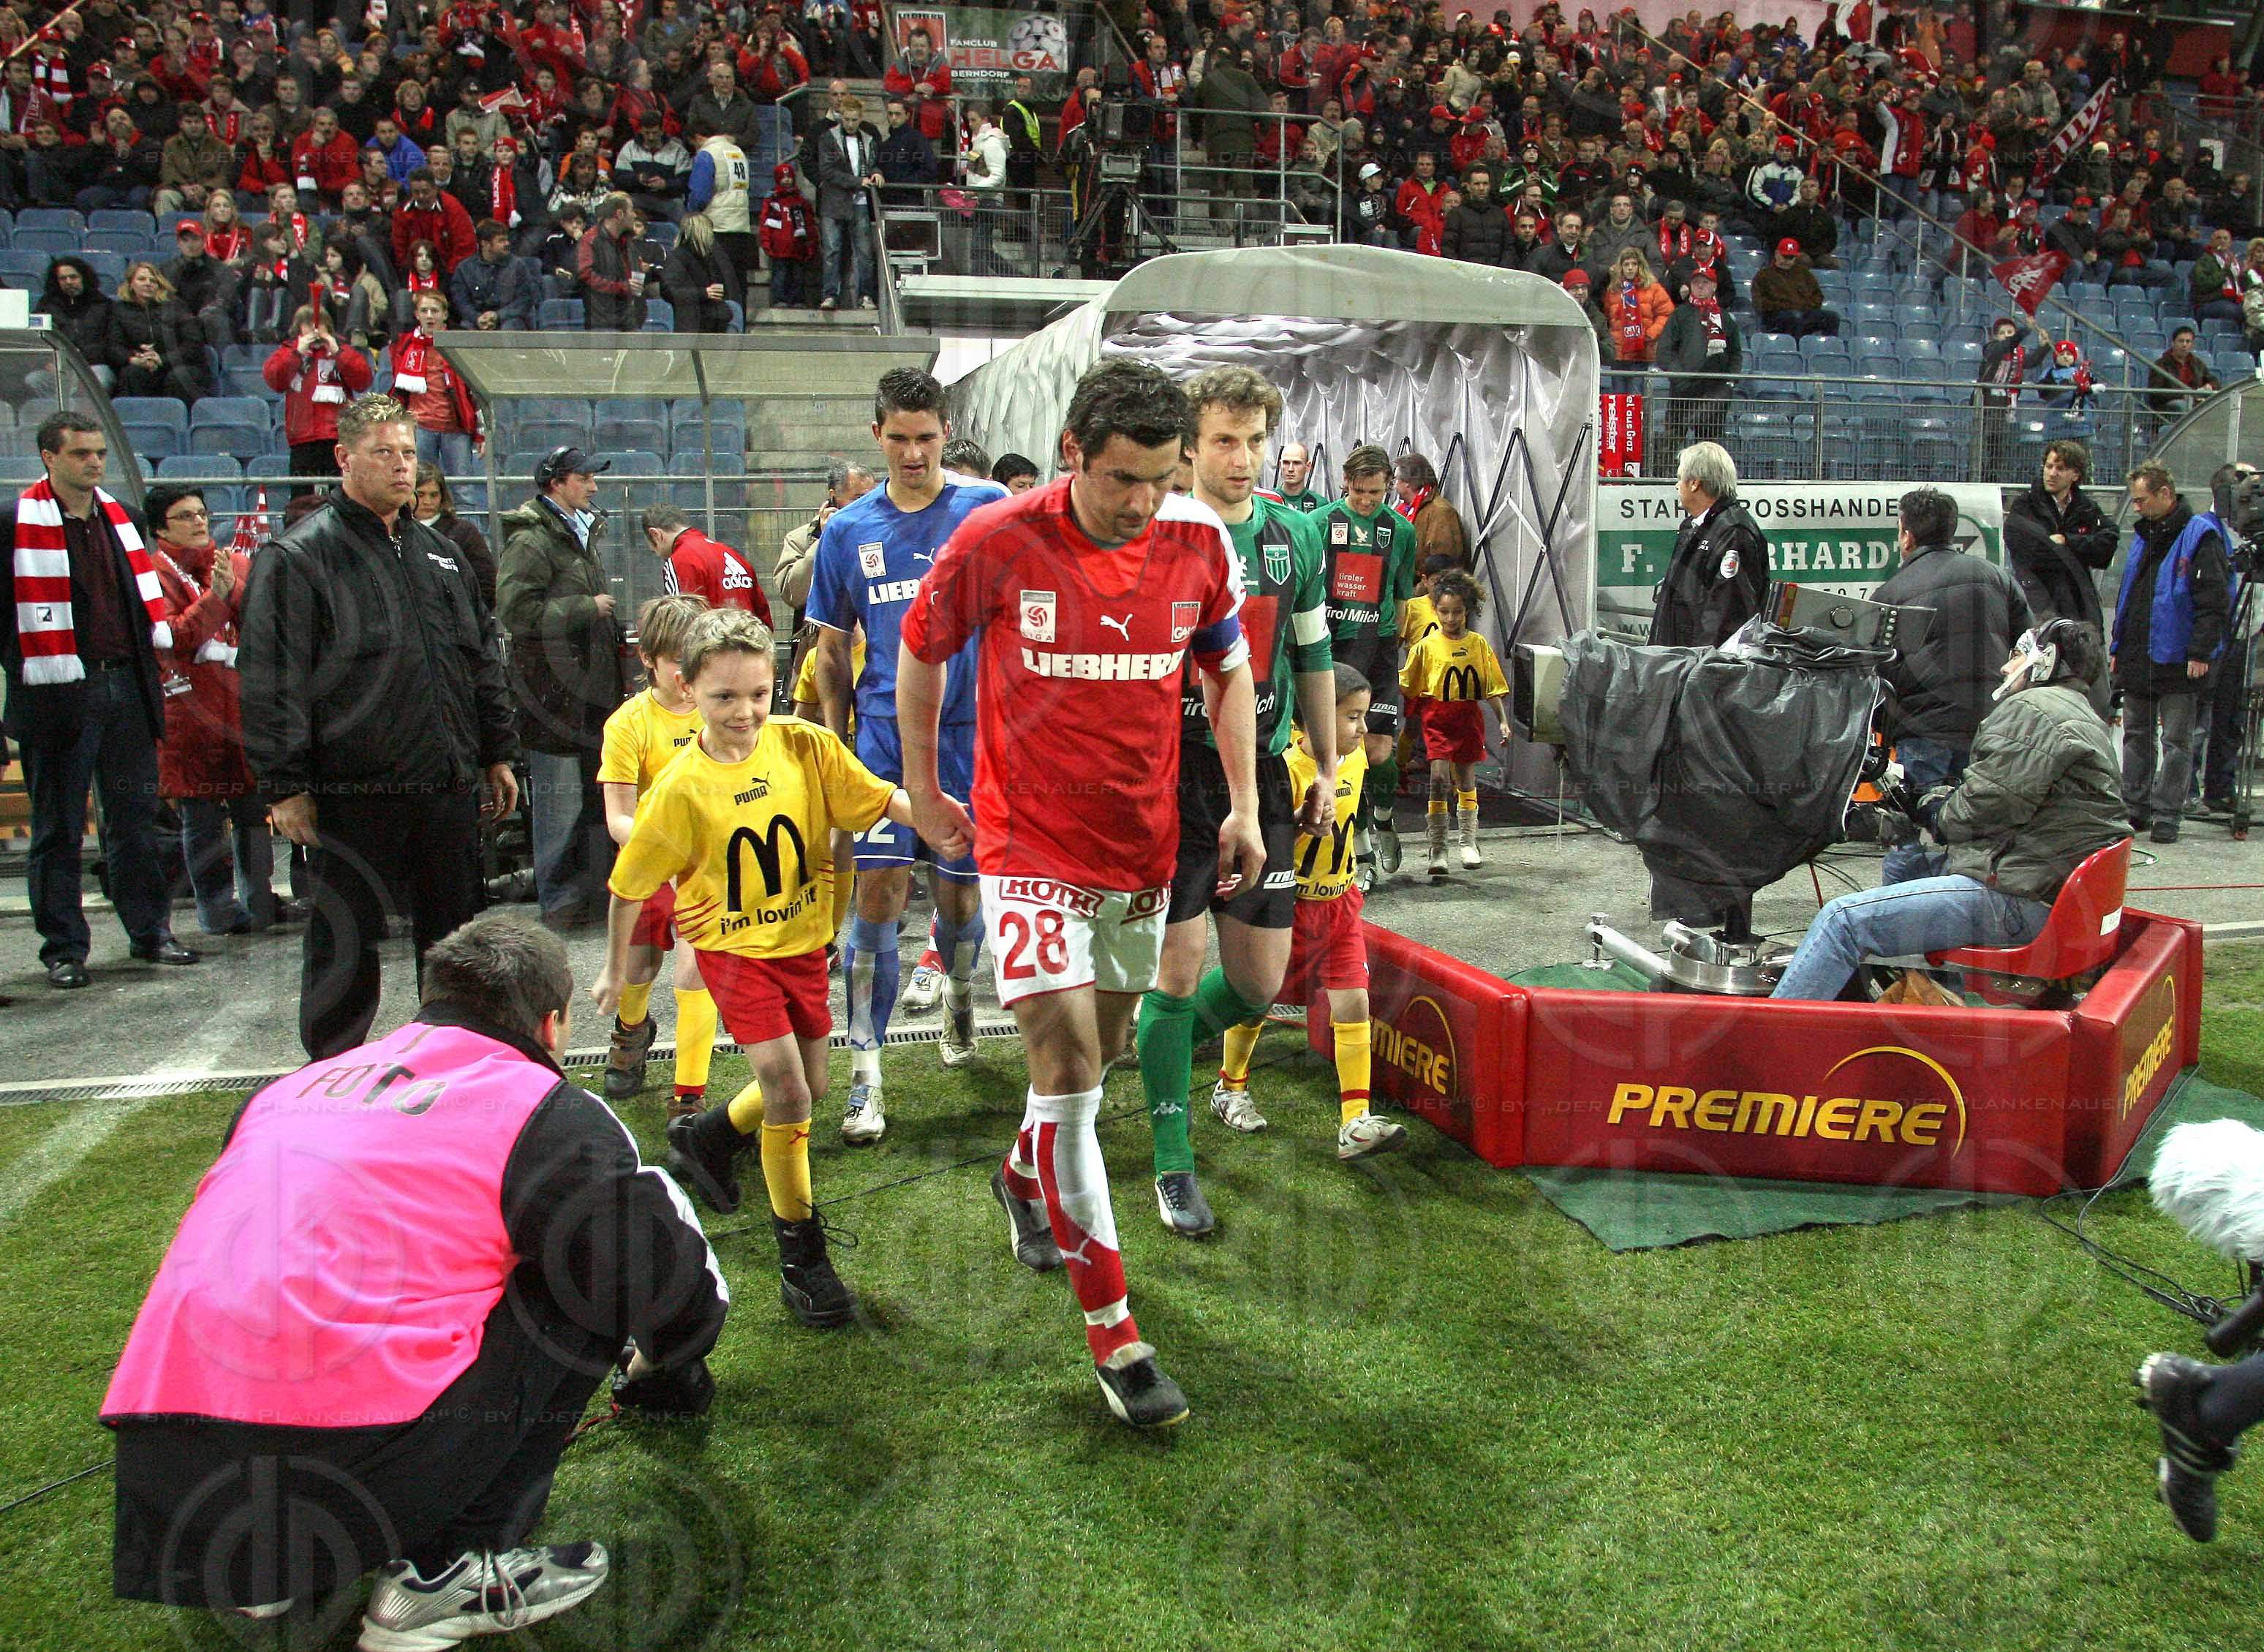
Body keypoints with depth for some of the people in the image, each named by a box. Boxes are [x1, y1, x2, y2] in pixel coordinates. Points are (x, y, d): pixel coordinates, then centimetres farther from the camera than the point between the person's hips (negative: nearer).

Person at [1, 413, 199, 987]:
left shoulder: (119, 516, 11)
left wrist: (152, 651, 12)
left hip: (126, 687, 5)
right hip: (58, 695, -5)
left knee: (135, 819, 11)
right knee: (58, 829, 4)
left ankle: (149, 930, 21)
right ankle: (63, 948, 12)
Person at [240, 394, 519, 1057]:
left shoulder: (438, 552, 15)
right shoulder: (299, 555, -6)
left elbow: (483, 659, 21)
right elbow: (271, 678, -10)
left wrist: (497, 754, 18)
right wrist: (284, 786, -14)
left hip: (449, 786, 6)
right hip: (352, 795, -6)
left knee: (454, 937, 14)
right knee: (345, 945, 4)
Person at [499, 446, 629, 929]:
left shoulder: (581, 535, 19)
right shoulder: (530, 541, -11)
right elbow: (516, 610, -23)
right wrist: (585, 608, -16)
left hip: (593, 687, 9)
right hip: (553, 687, -9)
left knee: (598, 796, 14)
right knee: (560, 801, -6)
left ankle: (598, 887, 23)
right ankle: (560, 899, 3)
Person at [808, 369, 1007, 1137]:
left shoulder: (989, 508, -1)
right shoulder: (848, 531, 6)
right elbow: (832, 650, 13)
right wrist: (835, 744, 11)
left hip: (970, 730, -1)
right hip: (884, 733, 1)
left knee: (958, 892, 10)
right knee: (879, 891, -8)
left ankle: (958, 991, 44)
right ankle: (866, 1075, -2)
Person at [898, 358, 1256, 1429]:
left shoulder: (1198, 540, -5)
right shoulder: (997, 541, -14)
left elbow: (1228, 666, 11)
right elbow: (921, 651, 2)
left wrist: (1244, 806, 7)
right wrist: (923, 793, 8)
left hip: (1141, 843, 4)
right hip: (1029, 845, -4)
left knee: (1096, 1055, 18)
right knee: (1069, 1075, -11)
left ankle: (1024, 1177, 51)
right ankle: (1113, 1332, 1)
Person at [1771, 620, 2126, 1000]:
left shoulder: (2031, 710, -10)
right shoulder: (2084, 716, 24)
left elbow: (1990, 806, -18)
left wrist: (1938, 816, 1)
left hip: (2020, 898, -12)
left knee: (1844, 919, -16)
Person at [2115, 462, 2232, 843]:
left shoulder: (2199, 536, -10)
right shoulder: (2143, 535, 13)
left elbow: (2213, 601, -15)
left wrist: (2200, 652, -20)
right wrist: (2117, 646, 17)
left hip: (2178, 663, -8)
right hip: (2136, 660, 8)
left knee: (2176, 741, 0)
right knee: (2136, 736, 12)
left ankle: (2166, 815, 3)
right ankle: (2135, 809, 19)